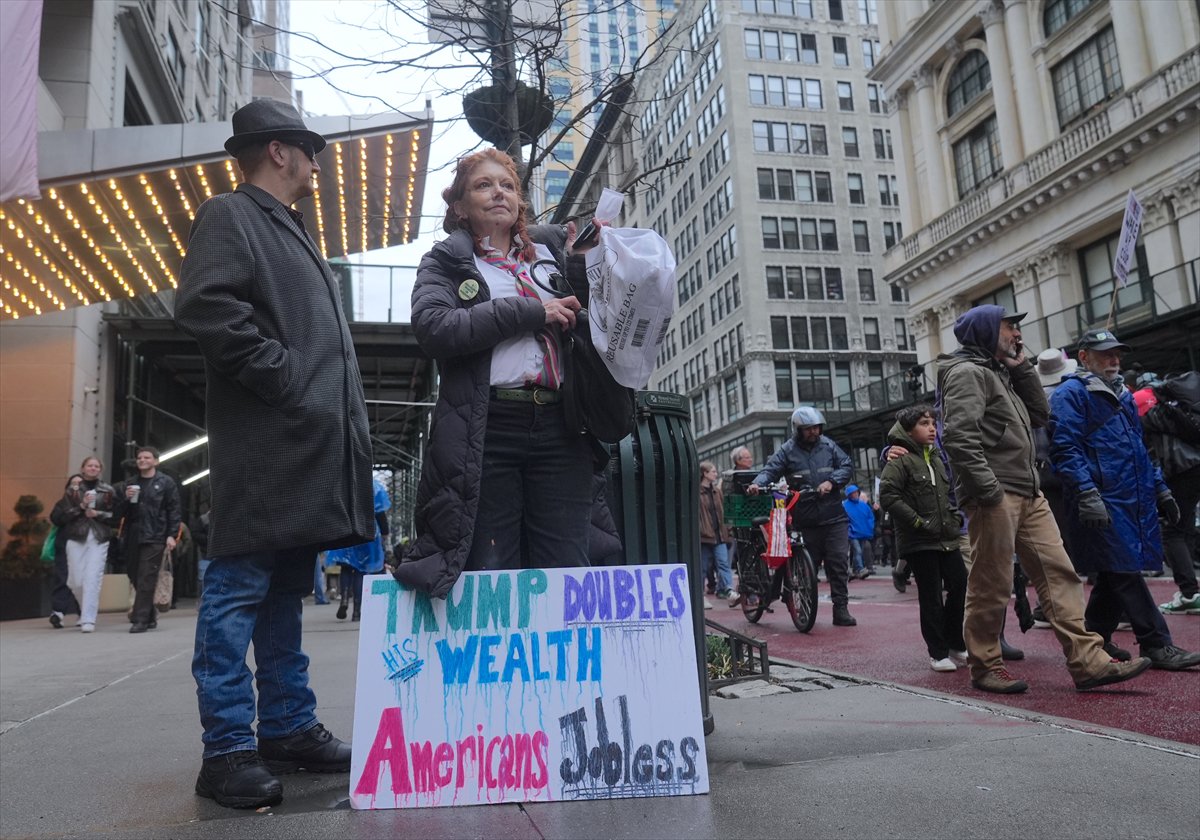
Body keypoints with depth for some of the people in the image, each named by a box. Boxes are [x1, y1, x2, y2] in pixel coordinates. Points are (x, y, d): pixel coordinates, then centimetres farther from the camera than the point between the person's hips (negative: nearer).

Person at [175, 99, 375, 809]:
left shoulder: (296, 234, 28)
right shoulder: (228, 217, 1)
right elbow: (207, 306, -16)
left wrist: (343, 410, 14)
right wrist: (285, 377, -15)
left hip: (316, 442, 9)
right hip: (267, 440, -9)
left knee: (286, 592, 12)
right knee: (239, 589, -5)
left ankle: (289, 728, 19)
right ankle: (229, 749, 2)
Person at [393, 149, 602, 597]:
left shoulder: (554, 246, 21)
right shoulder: (445, 261, 13)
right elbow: (433, 327, -8)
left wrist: (583, 265, 1)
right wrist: (528, 312, -9)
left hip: (560, 427, 3)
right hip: (486, 430, -2)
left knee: (567, 572, 1)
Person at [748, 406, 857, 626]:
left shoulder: (828, 446, 9)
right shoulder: (787, 450, 2)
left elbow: (847, 466, 10)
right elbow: (770, 471, -7)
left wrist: (832, 481, -8)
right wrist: (757, 484, -27)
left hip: (834, 519, 2)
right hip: (805, 522, -2)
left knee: (838, 563, -1)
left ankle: (841, 609, 6)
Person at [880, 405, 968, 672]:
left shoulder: (936, 458, 16)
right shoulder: (900, 460, -9)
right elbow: (887, 495, -18)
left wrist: (954, 516, 14)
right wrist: (917, 520, -18)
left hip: (946, 537, 7)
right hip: (918, 541, -7)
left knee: (961, 586, 5)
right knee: (931, 596, -1)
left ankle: (956, 644, 22)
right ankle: (938, 653, 10)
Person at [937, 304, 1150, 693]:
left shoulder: (998, 373, 24)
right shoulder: (967, 372, -8)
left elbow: (1039, 415, 22)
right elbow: (958, 435, -20)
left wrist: (1022, 368, 15)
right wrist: (986, 488, -22)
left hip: (1027, 494, 10)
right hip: (995, 497, -9)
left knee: (1059, 573, 4)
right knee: (991, 586, -1)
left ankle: (1088, 662, 6)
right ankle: (984, 667, 11)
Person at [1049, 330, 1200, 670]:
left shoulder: (1123, 395, 22)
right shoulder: (1071, 394, -6)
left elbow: (1139, 449, 29)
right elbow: (1065, 449, -16)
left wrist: (1160, 489, 24)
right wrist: (1087, 494, -24)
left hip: (1135, 500, 9)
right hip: (1103, 502, -9)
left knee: (1115, 576, 11)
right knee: (1125, 572, -6)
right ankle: (1156, 645, -1)